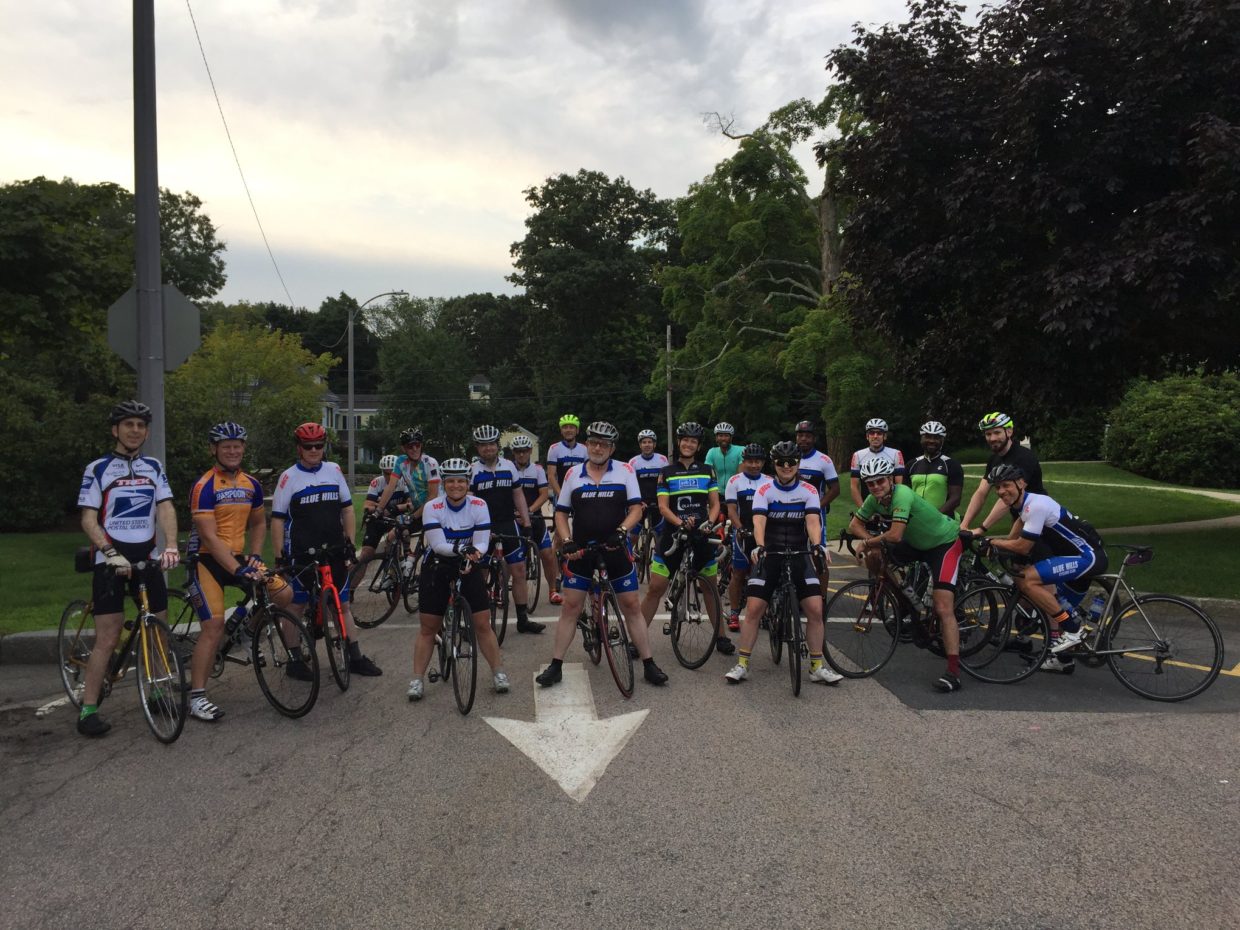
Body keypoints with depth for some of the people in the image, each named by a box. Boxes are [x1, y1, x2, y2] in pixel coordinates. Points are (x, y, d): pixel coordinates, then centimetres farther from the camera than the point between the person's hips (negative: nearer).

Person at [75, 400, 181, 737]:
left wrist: (171, 546, -18)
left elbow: (165, 508, -1)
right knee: (108, 639, -7)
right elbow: (88, 519, -7)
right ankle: (88, 709, 1)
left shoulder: (154, 467, 9)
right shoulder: (97, 469, -2)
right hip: (111, 561, -4)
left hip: (147, 558, 4)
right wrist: (111, 553, -21)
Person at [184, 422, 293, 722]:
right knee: (214, 627, -15)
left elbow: (258, 523, 19)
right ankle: (196, 697, -6)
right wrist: (237, 570, -29)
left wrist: (254, 556, 3)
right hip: (207, 560, -6)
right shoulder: (204, 486, -16)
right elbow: (209, 537, -22)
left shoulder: (251, 484, 5)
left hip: (237, 557, 6)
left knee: (284, 593, -9)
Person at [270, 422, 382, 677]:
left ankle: (356, 658, 15)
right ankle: (294, 661, 16)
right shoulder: (289, 477, -3)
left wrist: (350, 542, 4)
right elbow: (277, 519, -3)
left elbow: (347, 509, 11)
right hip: (301, 553, -3)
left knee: (342, 605, 9)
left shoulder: (334, 471, 6)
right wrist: (281, 556, -8)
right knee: (296, 607, 5)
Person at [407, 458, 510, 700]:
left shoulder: (479, 505, -11)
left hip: (469, 567, 1)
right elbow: (438, 545, -22)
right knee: (428, 627, 2)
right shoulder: (433, 507, -14)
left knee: (483, 624, -3)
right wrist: (461, 548, -40)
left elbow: (482, 544, -14)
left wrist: (473, 555, -36)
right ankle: (417, 680, 10)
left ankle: (498, 673, 10)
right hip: (437, 568, -1)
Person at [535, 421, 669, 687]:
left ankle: (649, 665, 12)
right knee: (570, 607, 1)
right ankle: (556, 666, 10)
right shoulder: (573, 474, 4)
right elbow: (561, 513, 7)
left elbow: (636, 508, -4)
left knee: (632, 606, 3)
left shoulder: (625, 471, 0)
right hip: (581, 549, 1)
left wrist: (621, 531, -21)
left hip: (615, 549, -1)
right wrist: (567, 541, -8)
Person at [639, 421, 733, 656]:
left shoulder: (707, 471, 7)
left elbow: (715, 504, 5)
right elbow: (663, 507, -4)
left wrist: (708, 523, -15)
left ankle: (721, 636, 22)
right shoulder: (667, 473, 3)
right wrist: (681, 523, -22)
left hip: (701, 535, 2)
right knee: (655, 588, -4)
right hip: (673, 534, -1)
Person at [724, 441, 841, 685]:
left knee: (815, 609, -9)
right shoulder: (764, 490, -4)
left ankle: (817, 666, 5)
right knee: (753, 609, -9)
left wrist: (816, 545, -33)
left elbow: (813, 521, -14)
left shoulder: (809, 491, 0)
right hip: (769, 555, -1)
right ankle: (742, 664, 2)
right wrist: (759, 546, -36)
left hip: (800, 555, 1)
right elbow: (759, 521, -17)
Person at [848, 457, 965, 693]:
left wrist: (867, 542, -22)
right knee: (872, 556, -4)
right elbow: (855, 524, 1)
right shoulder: (874, 500, -9)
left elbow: (895, 535, -38)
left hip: (946, 542, -8)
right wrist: (869, 541, -20)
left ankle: (953, 672, -17)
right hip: (917, 543, 8)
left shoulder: (902, 494, -32)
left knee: (943, 608, -18)